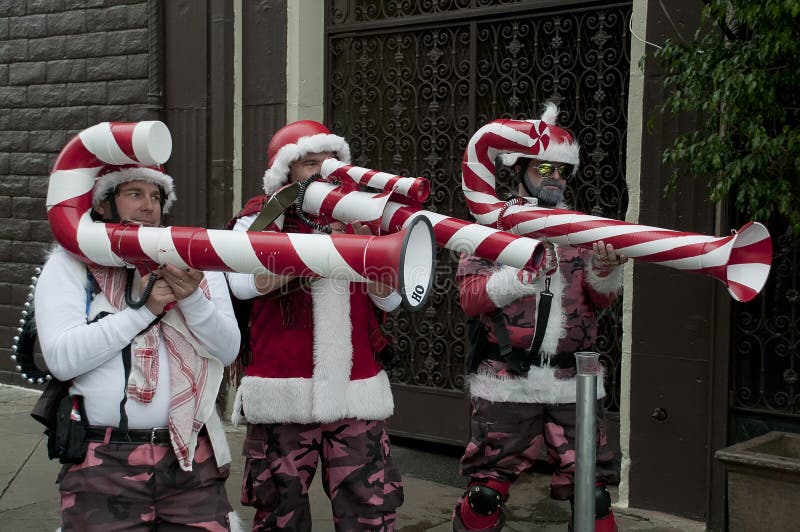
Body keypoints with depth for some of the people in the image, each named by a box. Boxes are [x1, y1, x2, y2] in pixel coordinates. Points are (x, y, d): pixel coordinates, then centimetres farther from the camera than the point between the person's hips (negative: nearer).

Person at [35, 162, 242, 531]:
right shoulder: (69, 264, 3)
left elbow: (228, 350, 2)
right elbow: (62, 358, -11)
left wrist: (193, 297, -15)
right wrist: (143, 308, -14)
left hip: (193, 459, 2)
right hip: (105, 464, -2)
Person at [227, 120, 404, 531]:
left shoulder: (355, 219, 14)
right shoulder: (261, 219, 5)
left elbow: (390, 300, 6)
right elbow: (244, 284, -15)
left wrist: (365, 243, -10)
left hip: (357, 393, 3)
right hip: (283, 394, -2)